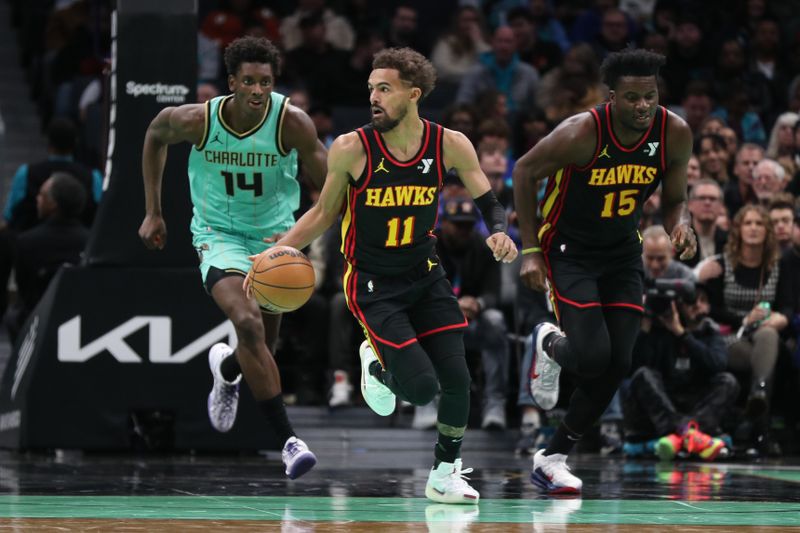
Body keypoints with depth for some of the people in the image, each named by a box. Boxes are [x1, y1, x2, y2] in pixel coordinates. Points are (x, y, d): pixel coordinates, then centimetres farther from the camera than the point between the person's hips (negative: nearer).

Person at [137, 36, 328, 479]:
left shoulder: (291, 122, -21)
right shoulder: (197, 120, -18)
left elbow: (328, 187, -11)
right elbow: (154, 136, 5)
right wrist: (152, 213, 7)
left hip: (276, 235, 2)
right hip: (220, 235, -2)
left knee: (263, 344, 12)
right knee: (247, 322, -27)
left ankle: (226, 370, 52)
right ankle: (288, 440, -25)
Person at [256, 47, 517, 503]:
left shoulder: (449, 145, -9)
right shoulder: (351, 149, -14)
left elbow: (488, 203, 2)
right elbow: (325, 213, 0)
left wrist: (499, 232, -20)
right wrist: (280, 251, -12)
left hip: (425, 275, 3)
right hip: (372, 283, -3)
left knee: (457, 379, -5)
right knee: (421, 388, -15)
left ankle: (445, 475, 20)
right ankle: (377, 365, 22)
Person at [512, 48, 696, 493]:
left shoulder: (675, 134, -13)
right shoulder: (582, 132, -26)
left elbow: (674, 199, 3)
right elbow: (525, 172, -11)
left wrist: (681, 225, -22)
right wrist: (530, 251, -12)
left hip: (623, 252, 5)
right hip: (569, 251, -5)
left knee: (617, 365, -2)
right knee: (593, 356, -18)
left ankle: (553, 458, 14)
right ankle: (550, 344, 20)